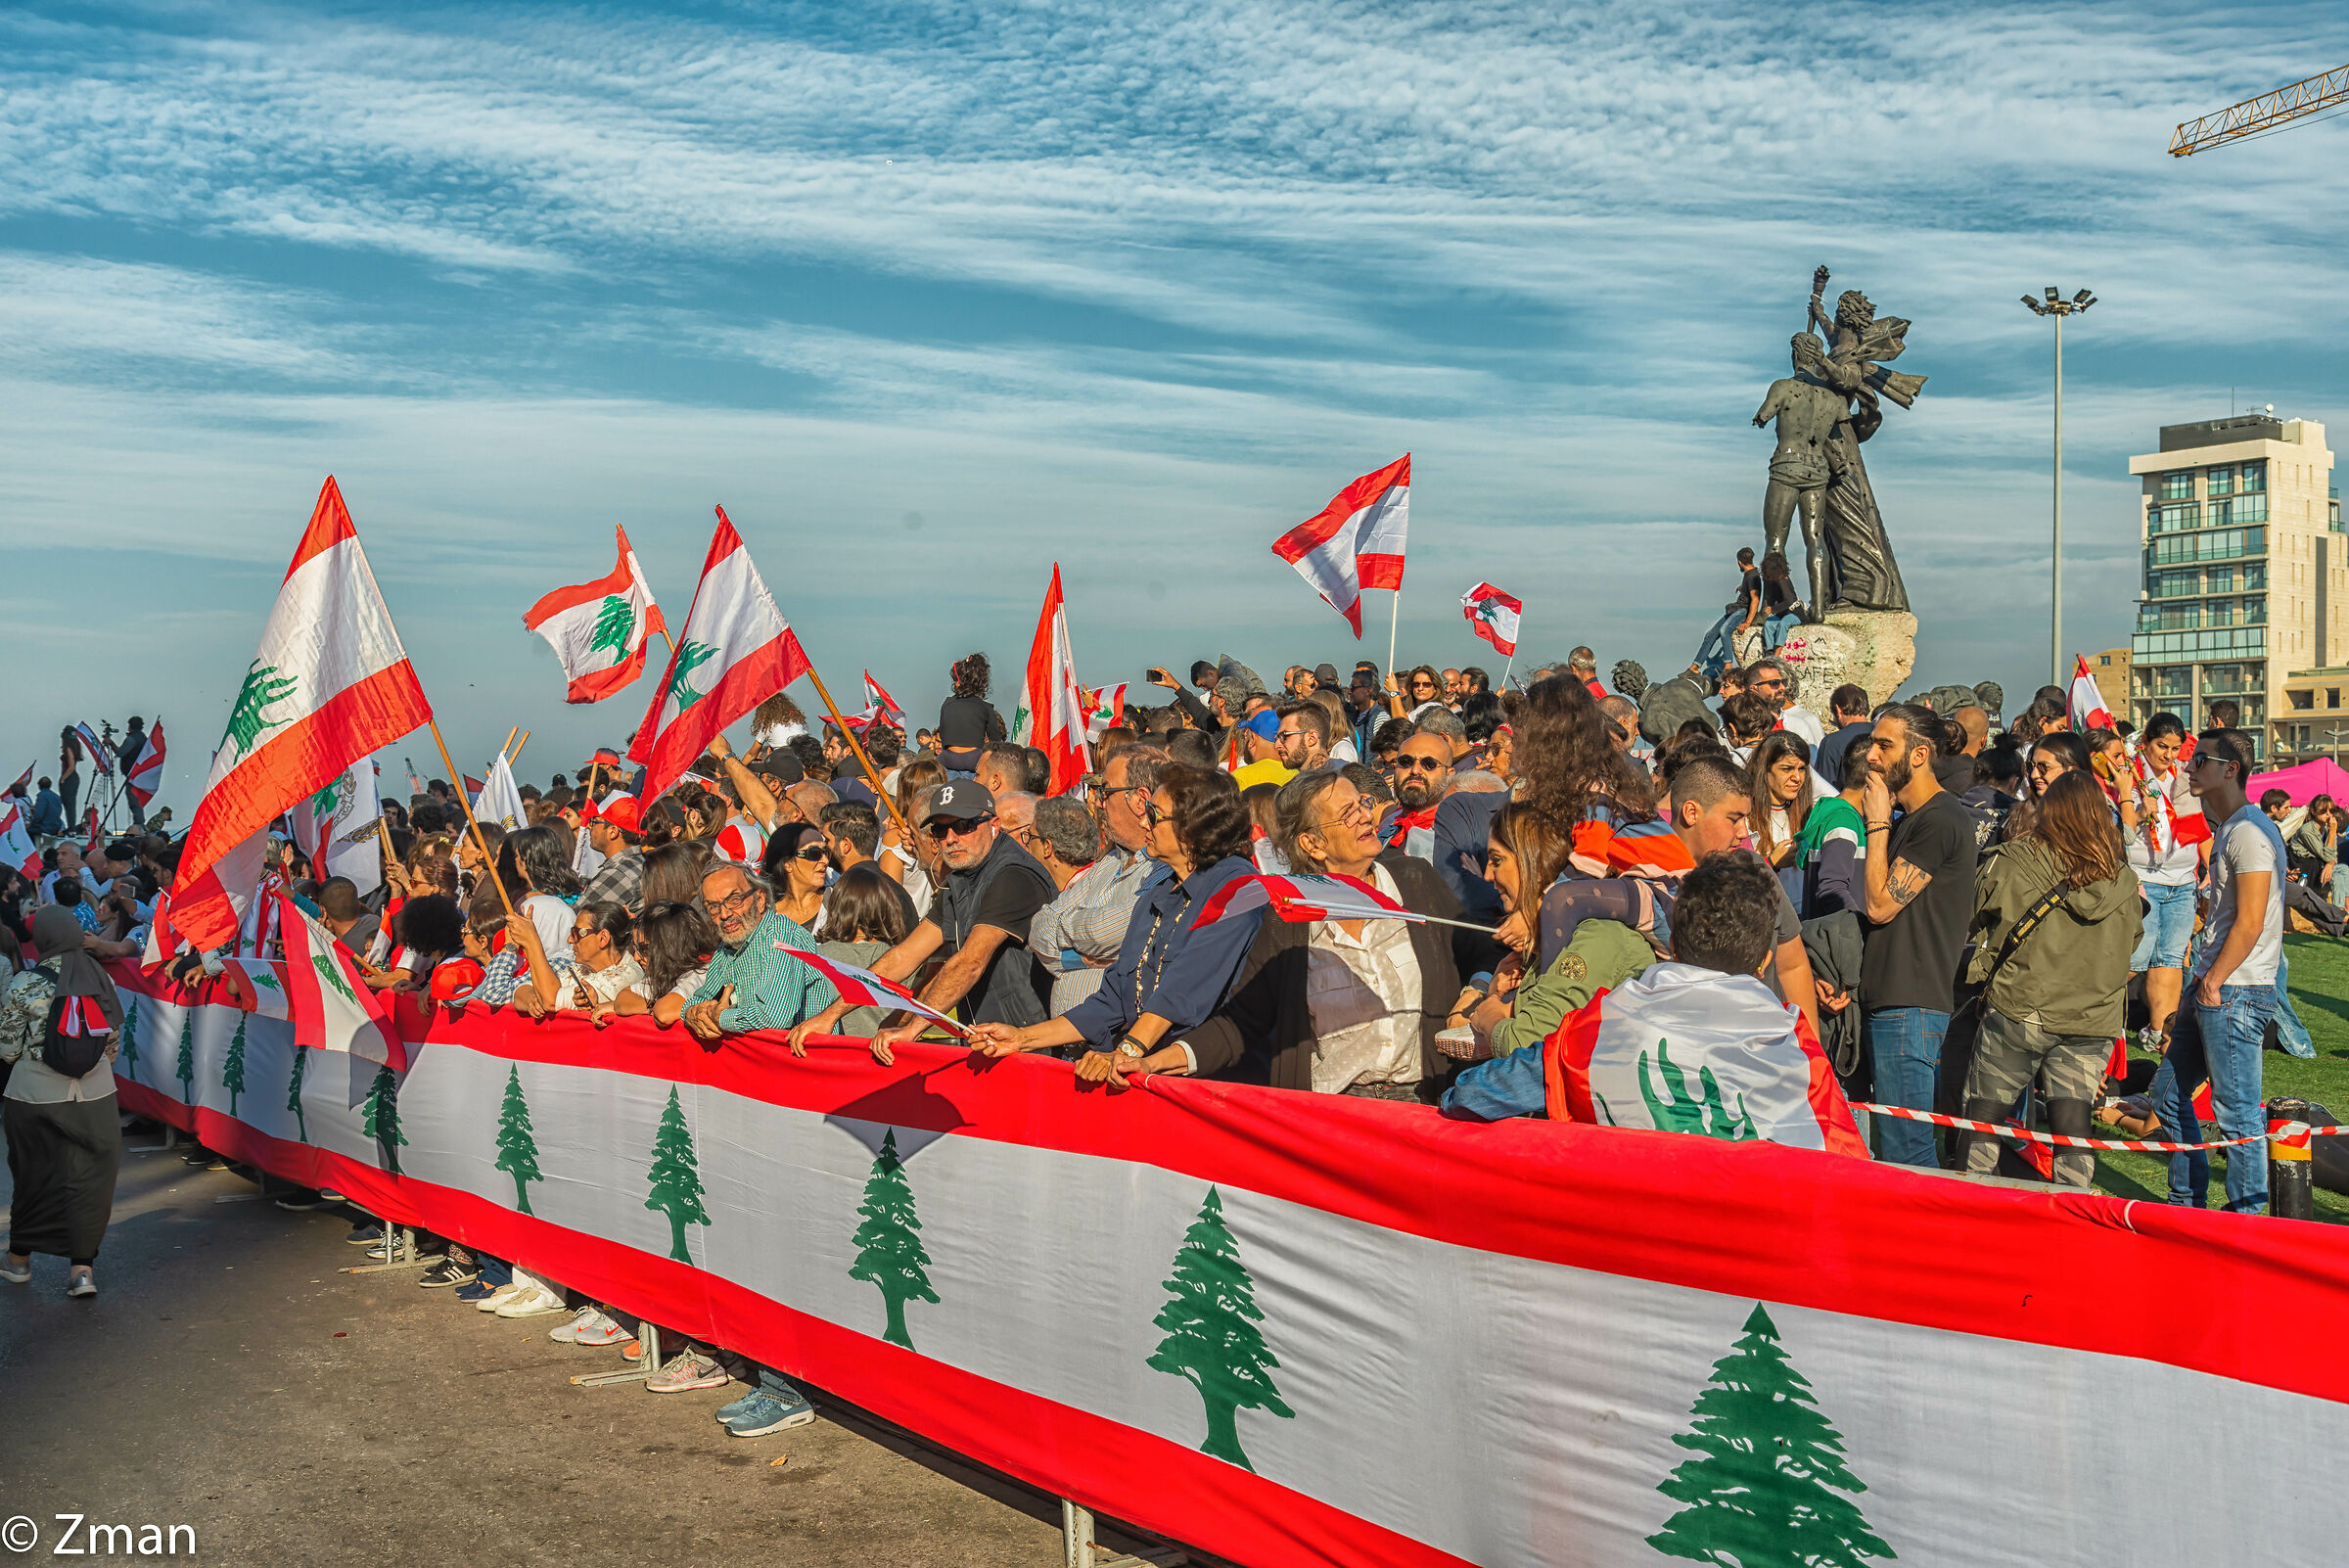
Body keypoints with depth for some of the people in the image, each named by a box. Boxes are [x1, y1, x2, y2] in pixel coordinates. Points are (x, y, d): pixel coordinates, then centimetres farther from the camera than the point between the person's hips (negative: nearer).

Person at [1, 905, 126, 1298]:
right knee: (88, 1176, 6)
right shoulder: (100, 978, -2)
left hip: (36, 1096, -2)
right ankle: (82, 1268, 3)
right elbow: (114, 1038, 6)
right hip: (95, 1094, 2)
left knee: (34, 1176, 14)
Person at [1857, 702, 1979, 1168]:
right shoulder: (1910, 819, 20)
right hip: (1887, 1000, 10)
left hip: (1912, 1007, -10)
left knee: (1905, 1151, -9)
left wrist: (1878, 822, -7)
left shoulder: (1940, 819, -12)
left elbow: (1880, 904, -14)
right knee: (1893, 1143, 12)